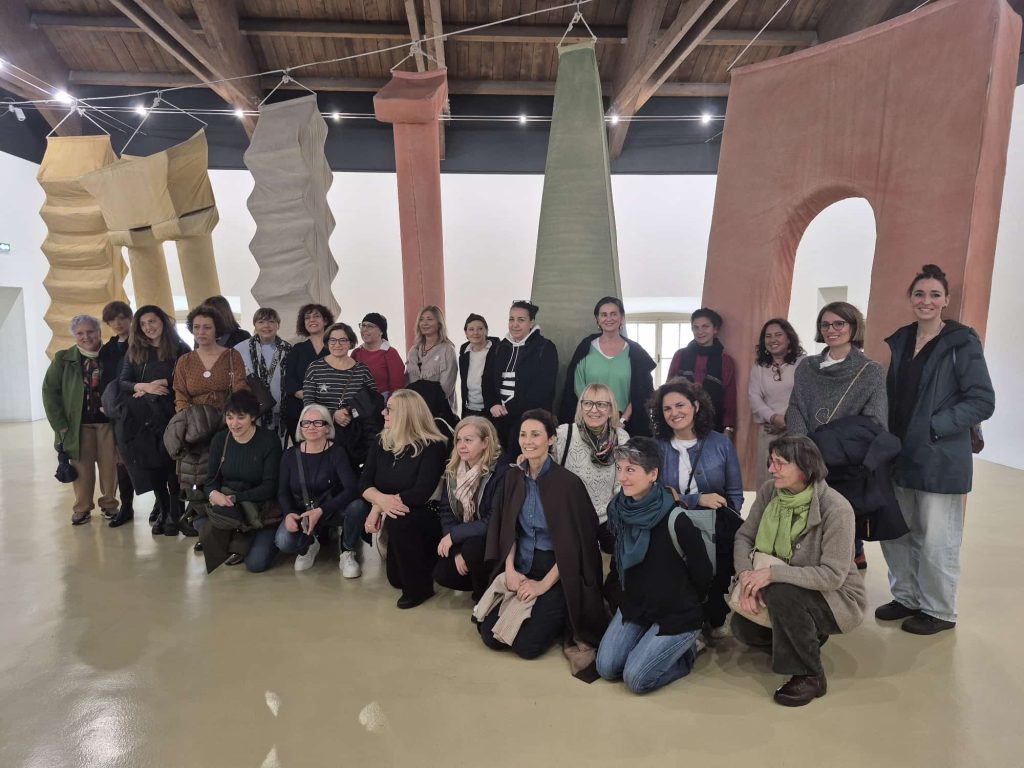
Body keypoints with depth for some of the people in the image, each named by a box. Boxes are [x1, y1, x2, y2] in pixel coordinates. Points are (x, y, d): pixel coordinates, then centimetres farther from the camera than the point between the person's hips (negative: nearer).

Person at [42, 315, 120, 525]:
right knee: (82, 467, 3)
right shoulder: (63, 359, 1)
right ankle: (82, 508, 18)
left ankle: (109, 503, 22)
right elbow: (49, 391, 0)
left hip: (109, 421, 0)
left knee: (110, 465, 6)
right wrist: (60, 425, -6)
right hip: (78, 424, 0)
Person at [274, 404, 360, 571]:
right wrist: (288, 514, -25)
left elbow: (352, 489, -26)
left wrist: (320, 511, -37)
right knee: (283, 543, -29)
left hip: (329, 511, -2)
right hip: (298, 512, 2)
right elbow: (283, 492, -2)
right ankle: (309, 544, 9)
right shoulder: (290, 455, -1)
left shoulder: (337, 453, -13)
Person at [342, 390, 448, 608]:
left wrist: (380, 507, -22)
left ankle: (420, 585, -18)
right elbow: (364, 483, -5)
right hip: (389, 514, 5)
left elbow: (421, 493, -26)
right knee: (396, 578, -6)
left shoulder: (433, 447, -18)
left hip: (424, 517, -5)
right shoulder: (381, 442, 0)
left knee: (397, 521, -35)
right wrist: (381, 500, -27)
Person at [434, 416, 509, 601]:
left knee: (473, 546, -33)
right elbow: (446, 513, -4)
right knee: (441, 574, -13)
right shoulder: (452, 470, -3)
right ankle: (481, 583, 15)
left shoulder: (501, 471, -22)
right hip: (464, 541, 6)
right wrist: (457, 551, -16)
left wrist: (453, 535, -23)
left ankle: (485, 595, -4)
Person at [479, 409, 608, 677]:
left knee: (526, 645, -15)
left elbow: (574, 545, -15)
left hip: (557, 573, -5)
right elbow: (507, 529, 6)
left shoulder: (568, 482, -18)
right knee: (491, 636, -4)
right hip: (521, 567, 5)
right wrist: (510, 569, -6)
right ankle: (534, 612, 22)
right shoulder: (514, 476, -1)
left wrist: (544, 585, -15)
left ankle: (565, 622, 13)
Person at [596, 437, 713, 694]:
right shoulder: (617, 509, -7)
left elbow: (702, 572, -13)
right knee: (606, 668, -2)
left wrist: (686, 605, 4)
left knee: (636, 679, -10)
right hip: (635, 605, 6)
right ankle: (649, 640, 21)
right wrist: (630, 597, 14)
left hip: (676, 614, -6)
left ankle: (686, 651, 14)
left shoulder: (675, 520, -26)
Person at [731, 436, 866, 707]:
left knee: (780, 593, -33)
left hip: (838, 598, -6)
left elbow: (833, 575, -27)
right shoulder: (769, 491, -9)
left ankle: (810, 676, -11)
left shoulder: (836, 508, -26)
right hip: (791, 593, 6)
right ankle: (807, 636, 20)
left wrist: (773, 573, -33)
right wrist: (747, 575, -24)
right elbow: (744, 536, -6)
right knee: (742, 626, -8)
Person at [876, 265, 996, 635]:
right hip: (901, 456, 6)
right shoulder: (900, 341, 9)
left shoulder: (962, 342, -8)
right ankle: (907, 597, 32)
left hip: (940, 459, -6)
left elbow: (982, 402, -11)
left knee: (936, 540, 4)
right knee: (894, 532, 13)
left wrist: (933, 427, -16)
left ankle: (939, 611, 23)